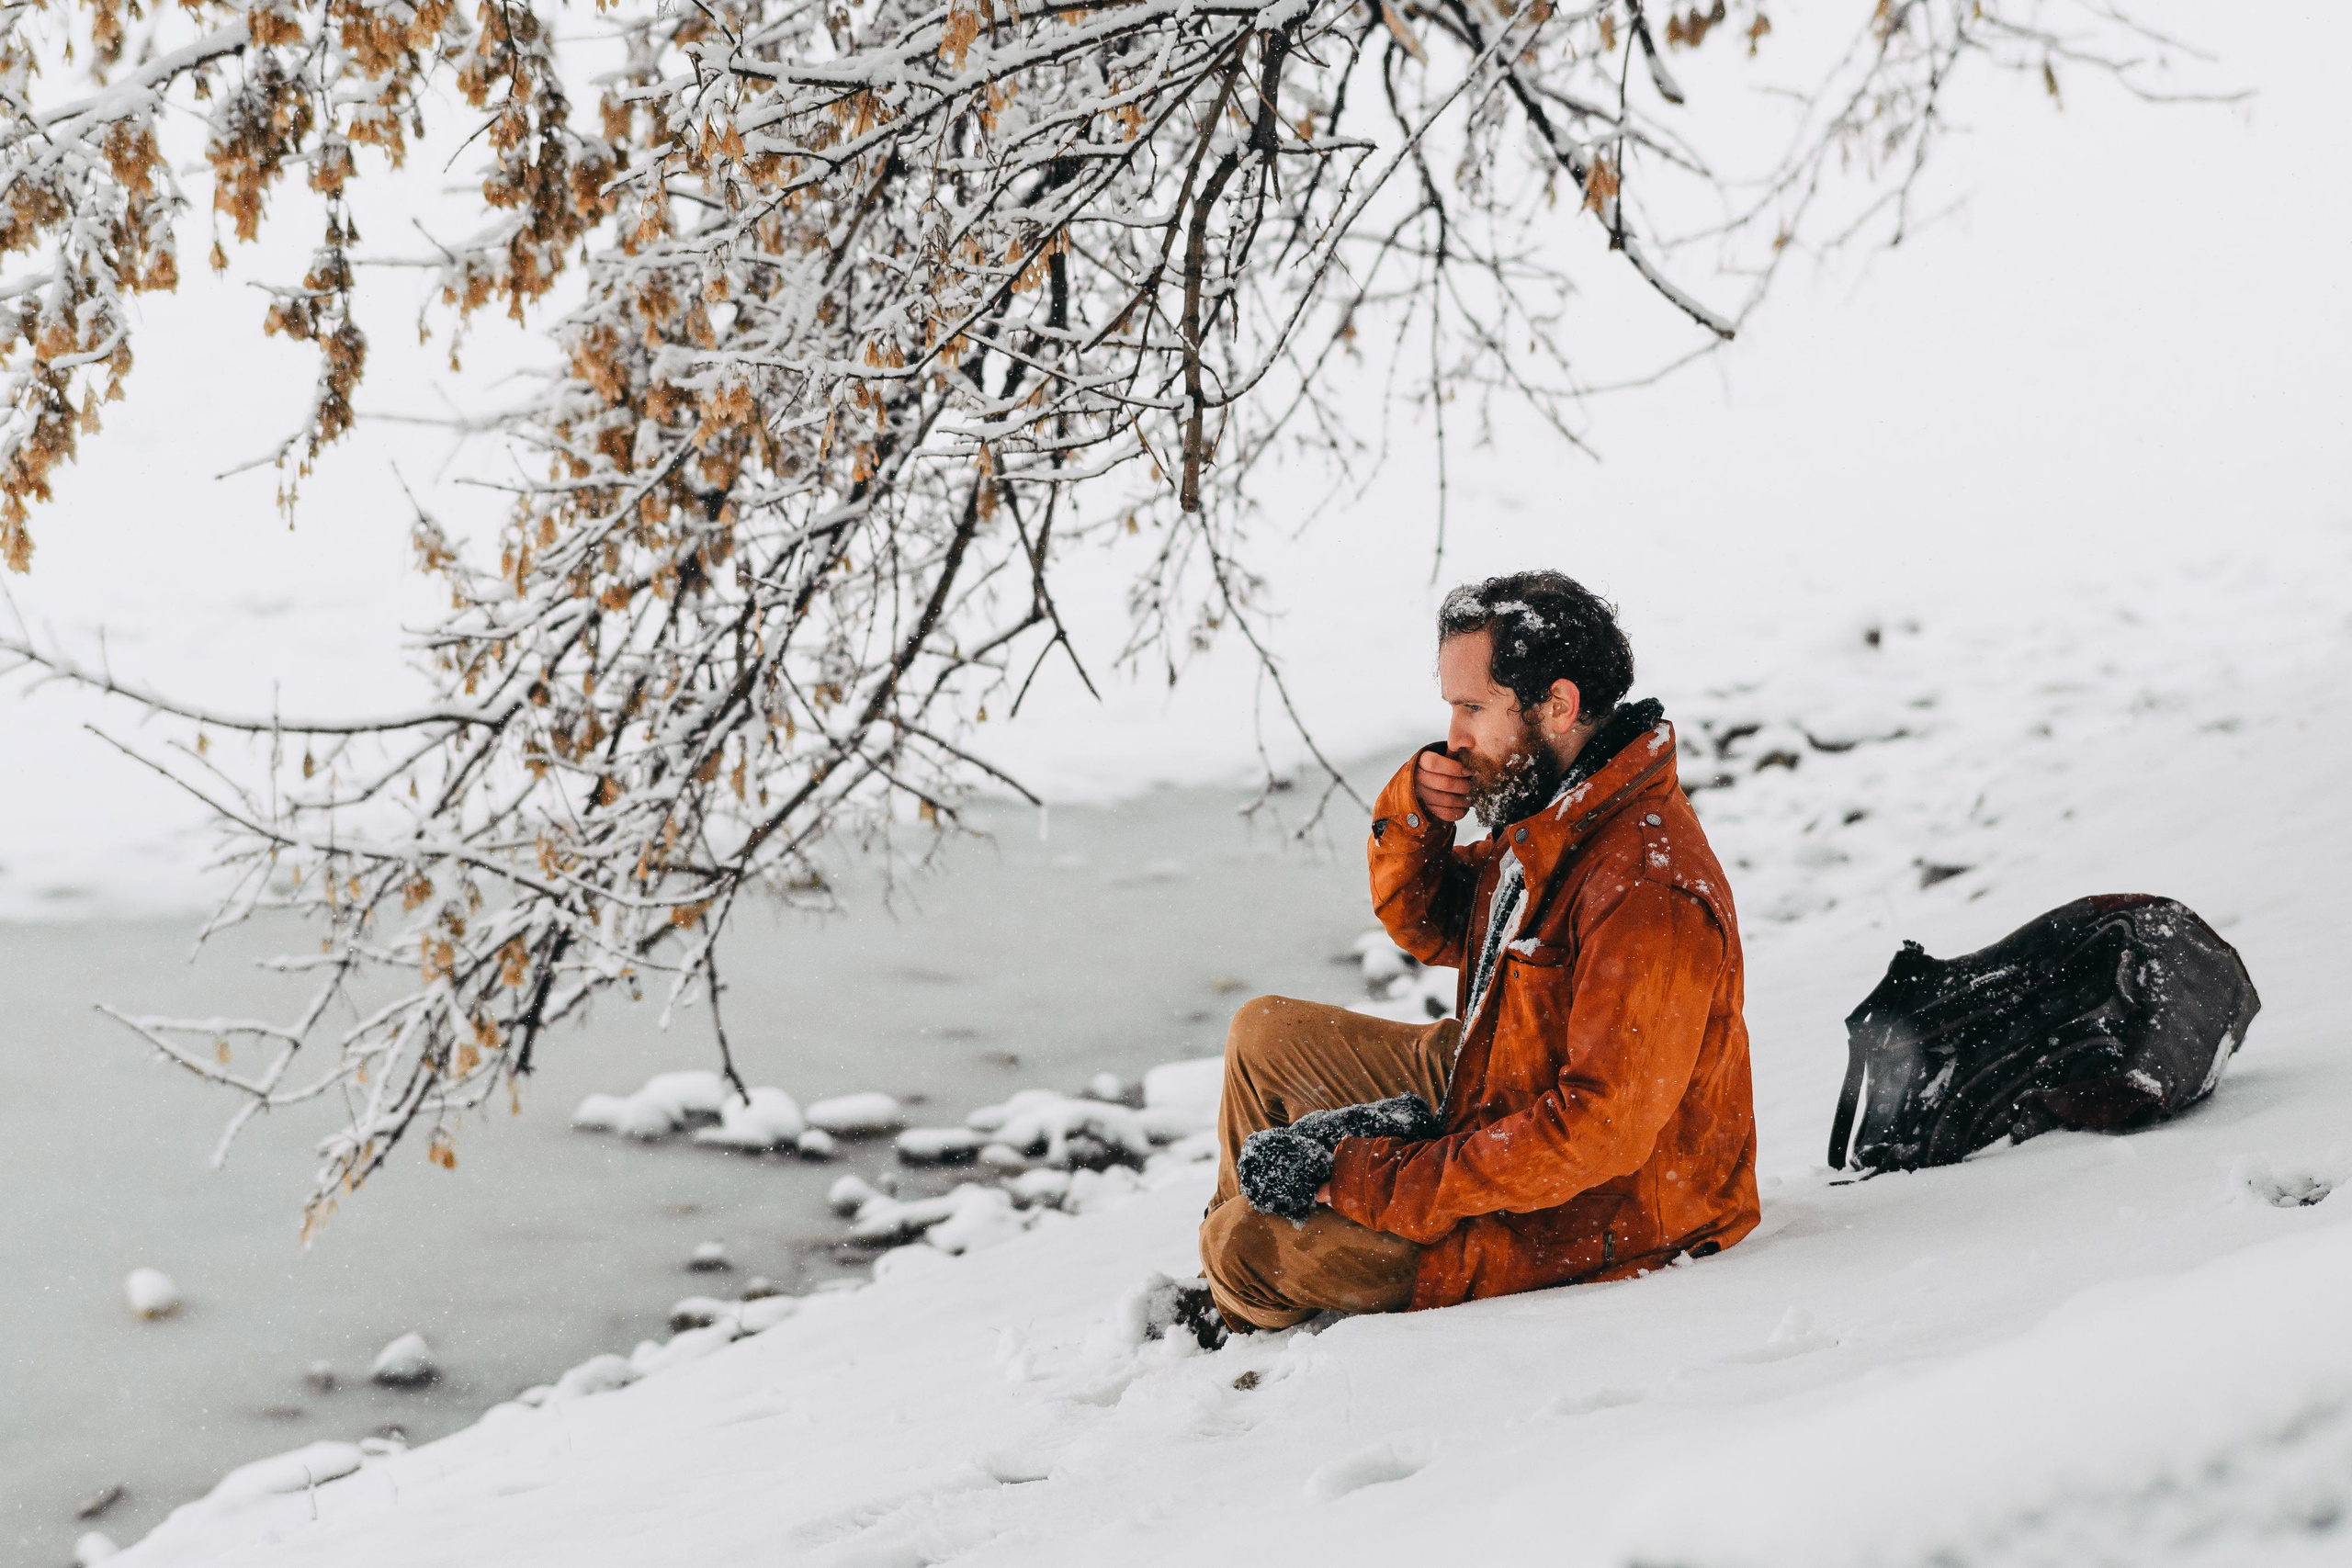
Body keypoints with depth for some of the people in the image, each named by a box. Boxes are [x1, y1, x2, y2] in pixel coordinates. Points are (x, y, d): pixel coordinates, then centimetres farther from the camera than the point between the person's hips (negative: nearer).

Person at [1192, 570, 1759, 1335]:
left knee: (1250, 1249, -14)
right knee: (1267, 1035, 15)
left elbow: (1598, 1131, -33)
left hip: (1583, 1220, -10)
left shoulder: (1650, 891, -33)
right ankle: (1230, 1299, 32)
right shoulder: (1551, 811, -2)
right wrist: (1412, 814, -9)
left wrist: (1388, 1180, -29)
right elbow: (1429, 926, 14)